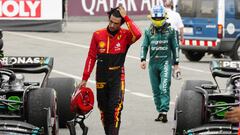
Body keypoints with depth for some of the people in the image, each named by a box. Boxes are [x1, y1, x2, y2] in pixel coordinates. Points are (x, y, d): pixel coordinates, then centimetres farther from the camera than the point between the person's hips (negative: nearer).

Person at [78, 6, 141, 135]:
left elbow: (137, 34, -29)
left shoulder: (125, 35, -6)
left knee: (115, 107, -15)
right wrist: (85, 79, 5)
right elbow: (91, 57, 4)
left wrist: (126, 18, -23)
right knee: (103, 108, 9)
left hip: (117, 77, -3)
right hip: (101, 77, 3)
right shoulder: (98, 35, -1)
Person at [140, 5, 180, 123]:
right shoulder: (148, 32, 7)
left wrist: (176, 63, 8)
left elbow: (175, 47, 8)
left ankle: (164, 112, -21)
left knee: (164, 88, -16)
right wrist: (143, 59, -10)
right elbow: (144, 46, 6)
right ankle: (160, 112, 15)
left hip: (165, 62, -3)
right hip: (153, 63, 3)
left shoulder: (170, 31, 3)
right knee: (156, 90, 6)